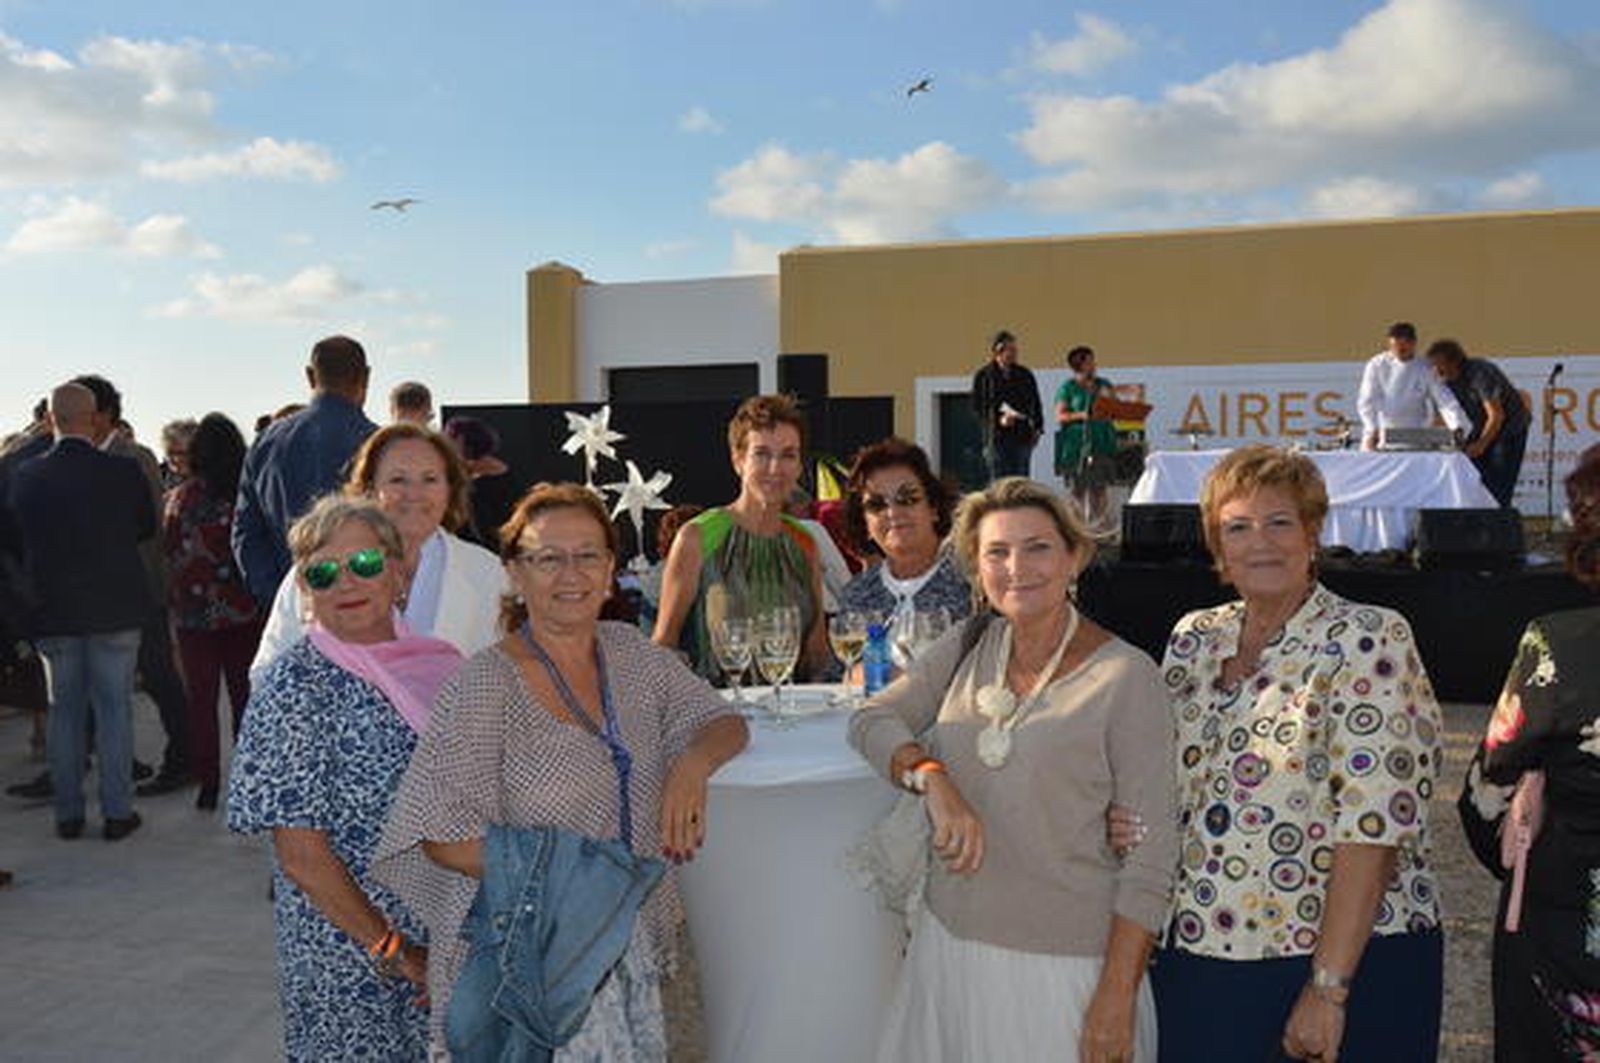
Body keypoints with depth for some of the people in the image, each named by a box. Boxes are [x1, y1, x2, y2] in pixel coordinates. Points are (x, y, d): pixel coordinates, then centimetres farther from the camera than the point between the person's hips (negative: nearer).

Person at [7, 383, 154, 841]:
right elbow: (148, 528, 2)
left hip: (52, 612, 2)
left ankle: (67, 812, 19)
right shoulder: (122, 471, -12)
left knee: (63, 709, 13)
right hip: (115, 607, -2)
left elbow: (15, 541, 5)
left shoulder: (24, 476, -5)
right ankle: (117, 811, 9)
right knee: (114, 708, 6)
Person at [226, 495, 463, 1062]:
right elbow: (300, 855, -14)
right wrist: (395, 952, -12)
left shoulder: (437, 661, 3)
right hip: (348, 966, -5)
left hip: (450, 948, 5)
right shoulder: (294, 687, -13)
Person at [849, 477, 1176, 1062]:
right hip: (948, 942, 5)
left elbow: (1149, 856, -12)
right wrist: (932, 779, -19)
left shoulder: (1125, 676, -12)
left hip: (1066, 964, -4)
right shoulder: (968, 648, 4)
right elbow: (872, 719, 0)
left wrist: (1118, 996, -14)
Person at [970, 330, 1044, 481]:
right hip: (997, 438, -3)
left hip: (1022, 436, 3)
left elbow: (1035, 404, 17)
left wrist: (1037, 428, 3)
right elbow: (976, 409, 0)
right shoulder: (982, 376, 3)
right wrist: (999, 420, -14)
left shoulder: (1025, 375, 12)